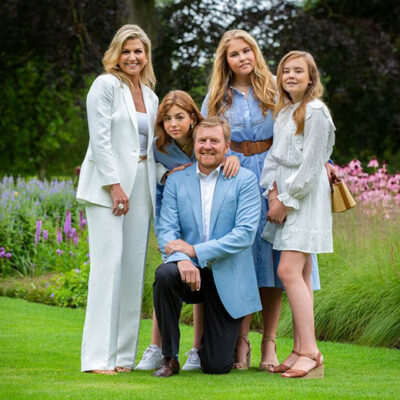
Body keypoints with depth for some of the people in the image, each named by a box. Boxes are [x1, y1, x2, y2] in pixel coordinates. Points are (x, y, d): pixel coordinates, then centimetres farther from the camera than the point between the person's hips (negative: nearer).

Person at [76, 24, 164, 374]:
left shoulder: (150, 95, 18)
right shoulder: (106, 85, -3)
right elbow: (100, 138, -10)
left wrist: (158, 183, 9)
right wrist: (114, 185, -16)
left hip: (141, 185, 7)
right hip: (108, 184, -7)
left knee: (134, 267, 3)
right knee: (108, 263, -12)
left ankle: (124, 354, 7)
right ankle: (98, 357, -12)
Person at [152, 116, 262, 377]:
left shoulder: (245, 180, -2)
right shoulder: (176, 181, 7)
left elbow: (245, 233, -12)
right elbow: (166, 229, -3)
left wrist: (195, 251, -19)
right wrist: (182, 259, -25)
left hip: (227, 278, -2)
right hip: (190, 271, 2)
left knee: (217, 366, -7)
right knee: (165, 274, -35)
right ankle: (170, 358, -17)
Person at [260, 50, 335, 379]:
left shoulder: (315, 112, -9)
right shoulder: (284, 111, 17)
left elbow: (311, 166, -14)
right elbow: (275, 154, 13)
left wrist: (286, 201, -12)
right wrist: (272, 191, -2)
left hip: (306, 197, -8)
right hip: (285, 196, 8)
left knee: (289, 271, -16)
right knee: (299, 274, 6)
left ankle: (311, 352, -16)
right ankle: (302, 352, 8)